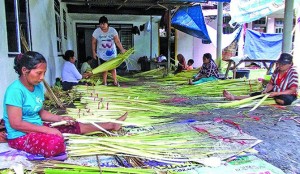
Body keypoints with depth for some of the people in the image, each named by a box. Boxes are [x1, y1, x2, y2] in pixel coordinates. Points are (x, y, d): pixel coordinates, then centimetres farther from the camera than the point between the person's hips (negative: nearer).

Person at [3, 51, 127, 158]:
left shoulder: (38, 86, 4)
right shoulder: (15, 90, -22)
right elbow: (16, 123, -24)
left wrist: (60, 119, -2)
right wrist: (48, 130, -24)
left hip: (37, 129, 8)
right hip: (20, 136, -8)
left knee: (75, 126, 7)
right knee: (56, 143, -38)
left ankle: (110, 125, 20)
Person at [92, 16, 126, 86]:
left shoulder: (113, 30, -10)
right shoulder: (96, 31, -10)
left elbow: (117, 41, -13)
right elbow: (93, 42, -2)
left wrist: (122, 49, -23)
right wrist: (94, 52, -5)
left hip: (112, 53, 1)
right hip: (102, 54, -1)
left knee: (113, 68, 8)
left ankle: (115, 82, 21)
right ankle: (104, 82, 15)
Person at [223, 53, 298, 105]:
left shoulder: (293, 73, -19)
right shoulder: (277, 70, -1)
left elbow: (292, 91, -22)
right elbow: (271, 84, 3)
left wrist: (276, 93, -32)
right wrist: (266, 91, -18)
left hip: (286, 95, -5)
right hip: (274, 92, 5)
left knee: (286, 100, -41)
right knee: (257, 94, -14)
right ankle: (234, 97, -24)